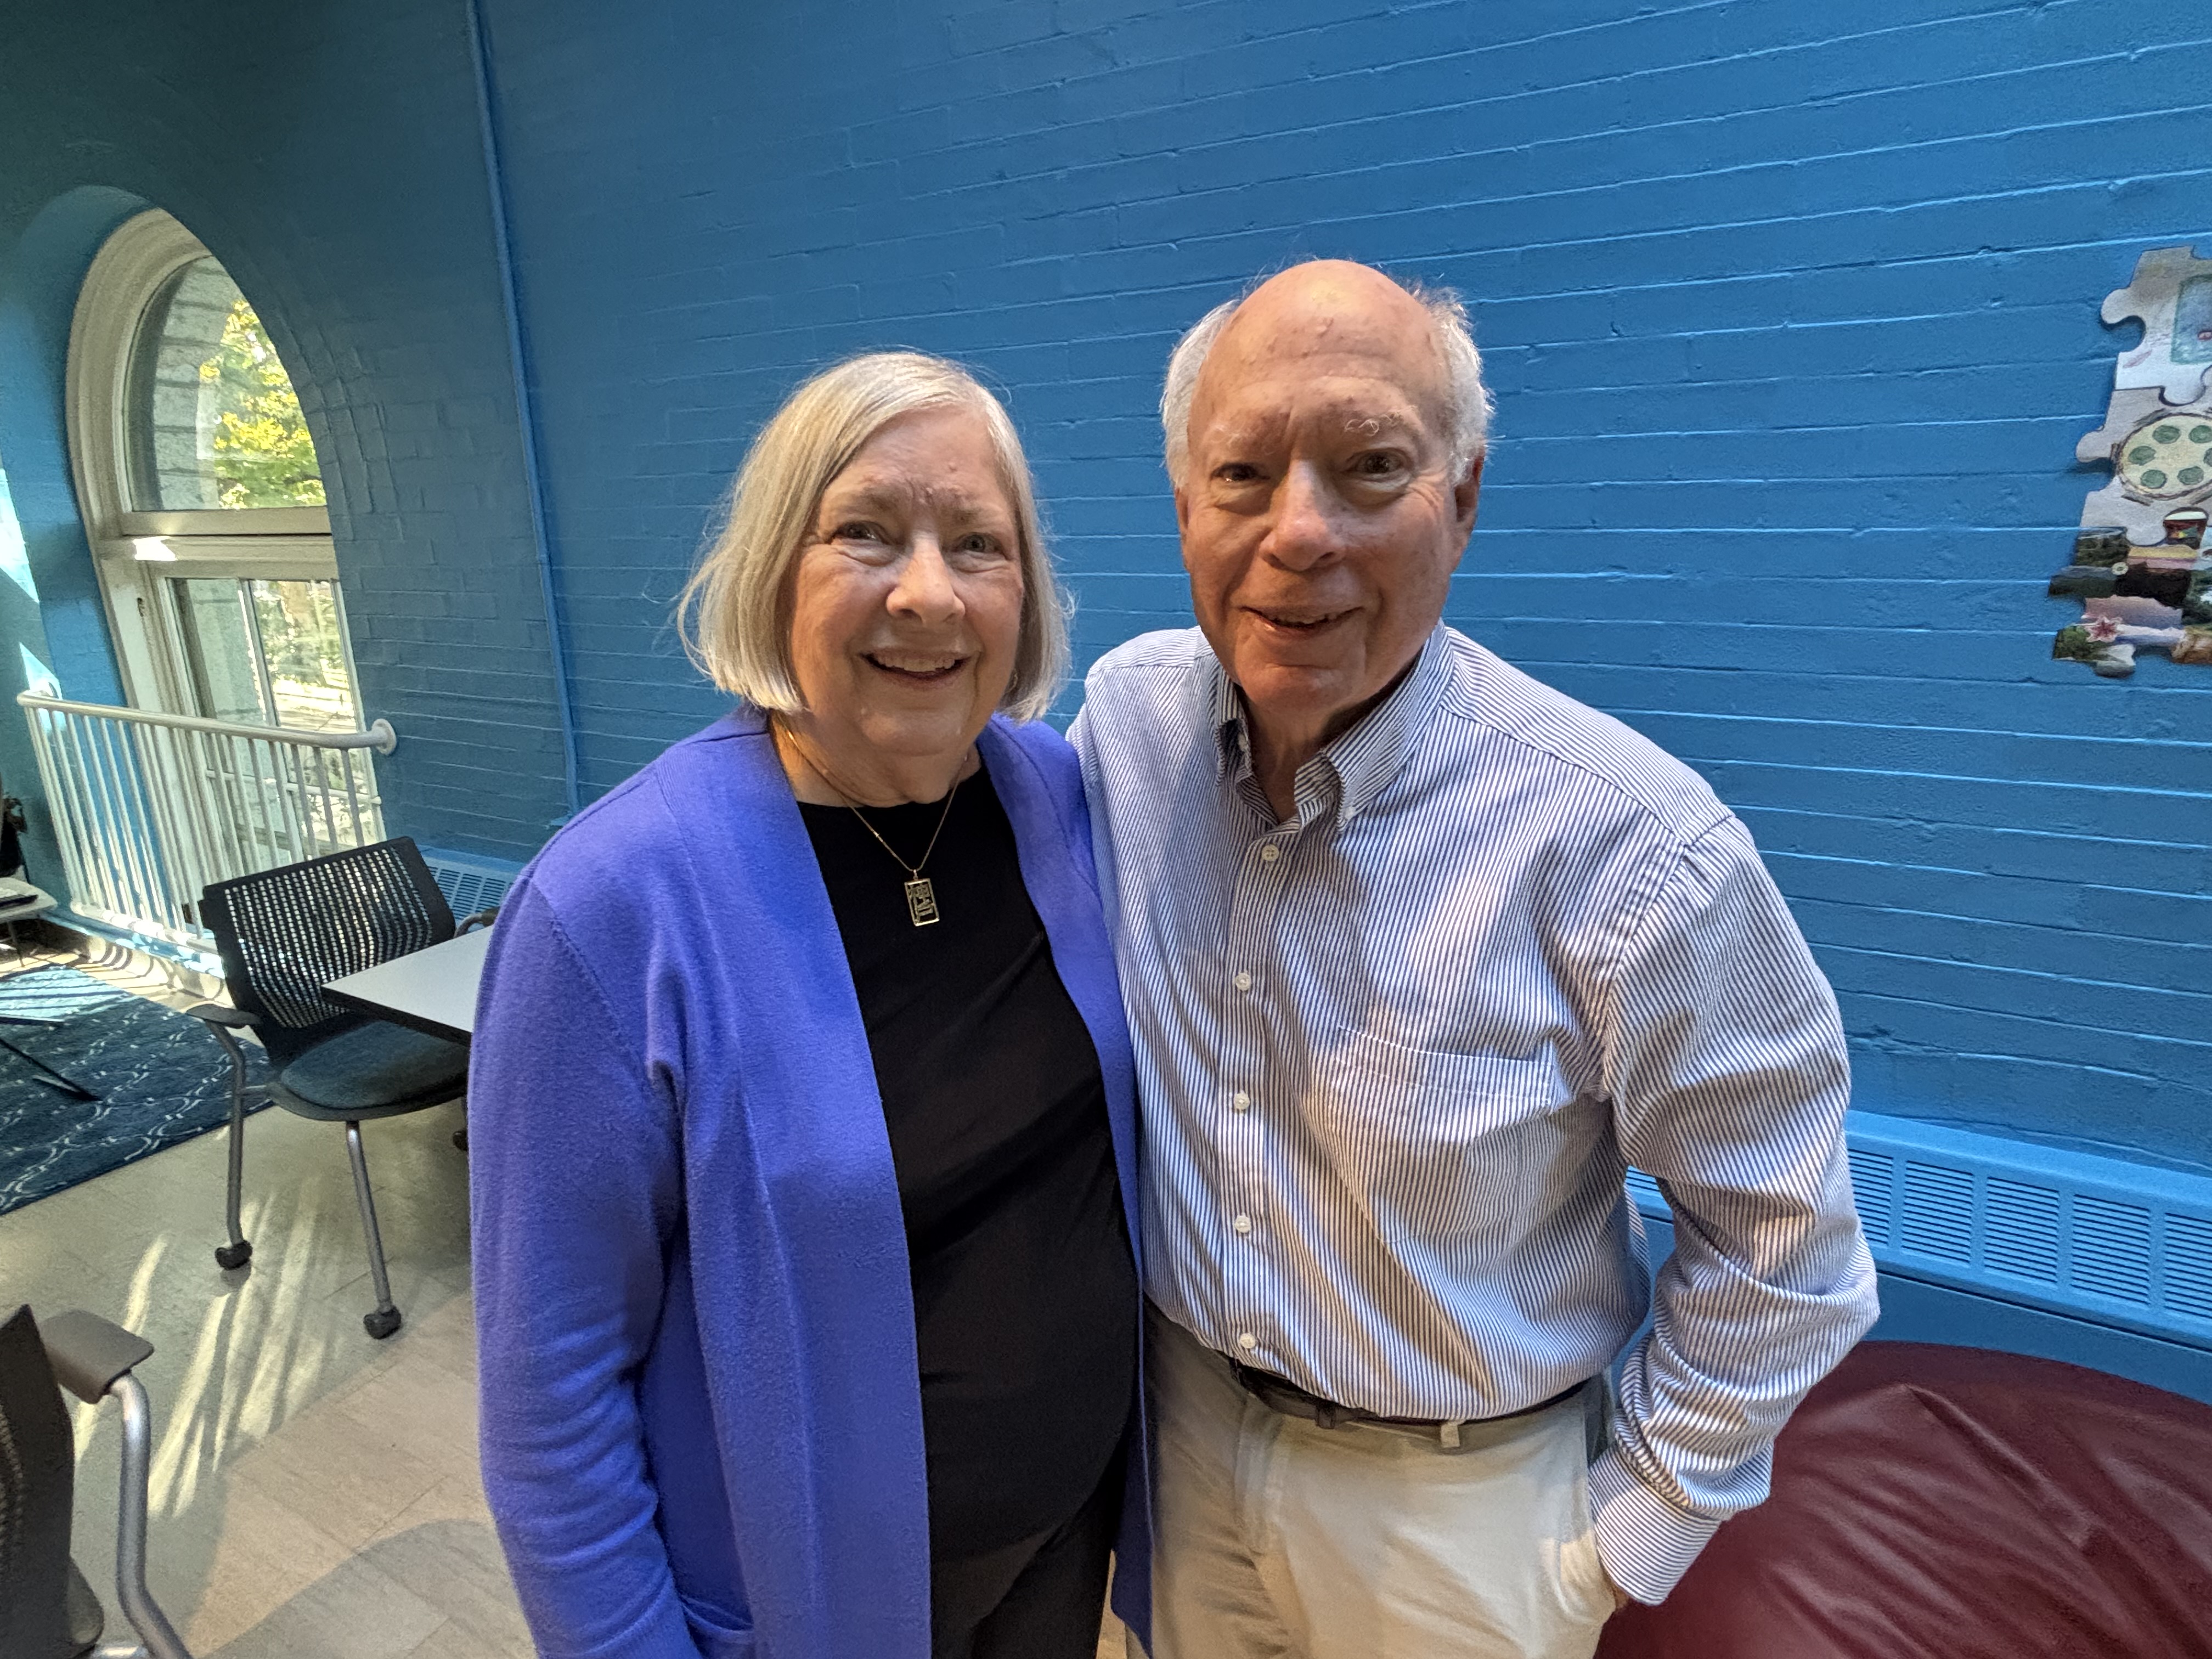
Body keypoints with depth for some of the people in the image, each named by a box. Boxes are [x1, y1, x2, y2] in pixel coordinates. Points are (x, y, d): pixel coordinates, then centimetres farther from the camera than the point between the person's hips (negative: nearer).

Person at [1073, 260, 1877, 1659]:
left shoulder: (1629, 846, -28)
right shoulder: (1127, 711, -14)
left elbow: (1780, 1236, -13)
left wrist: (1627, 1535, -7)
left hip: (1456, 1498, -3)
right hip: (1180, 1407, 4)